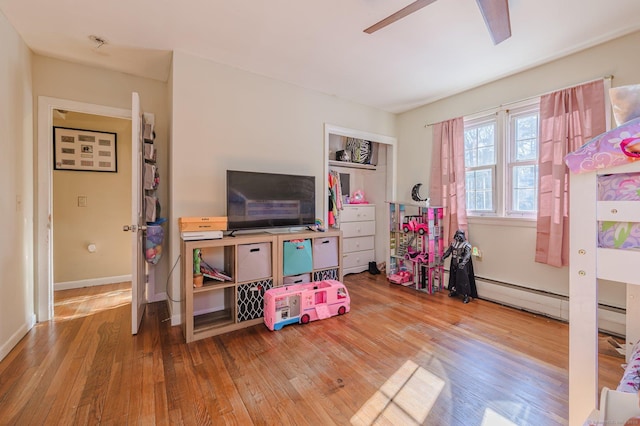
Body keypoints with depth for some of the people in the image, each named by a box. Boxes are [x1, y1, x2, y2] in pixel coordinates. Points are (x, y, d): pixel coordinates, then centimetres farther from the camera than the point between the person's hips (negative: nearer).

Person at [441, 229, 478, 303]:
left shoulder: (466, 244, -16)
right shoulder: (453, 243, 4)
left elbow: (467, 255, -26)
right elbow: (448, 251, 8)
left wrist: (463, 263, -40)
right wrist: (444, 256, -7)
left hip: (462, 265, -6)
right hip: (454, 264, 6)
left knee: (463, 279, -5)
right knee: (453, 277, 17)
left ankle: (466, 295, 4)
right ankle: (454, 291, 34)